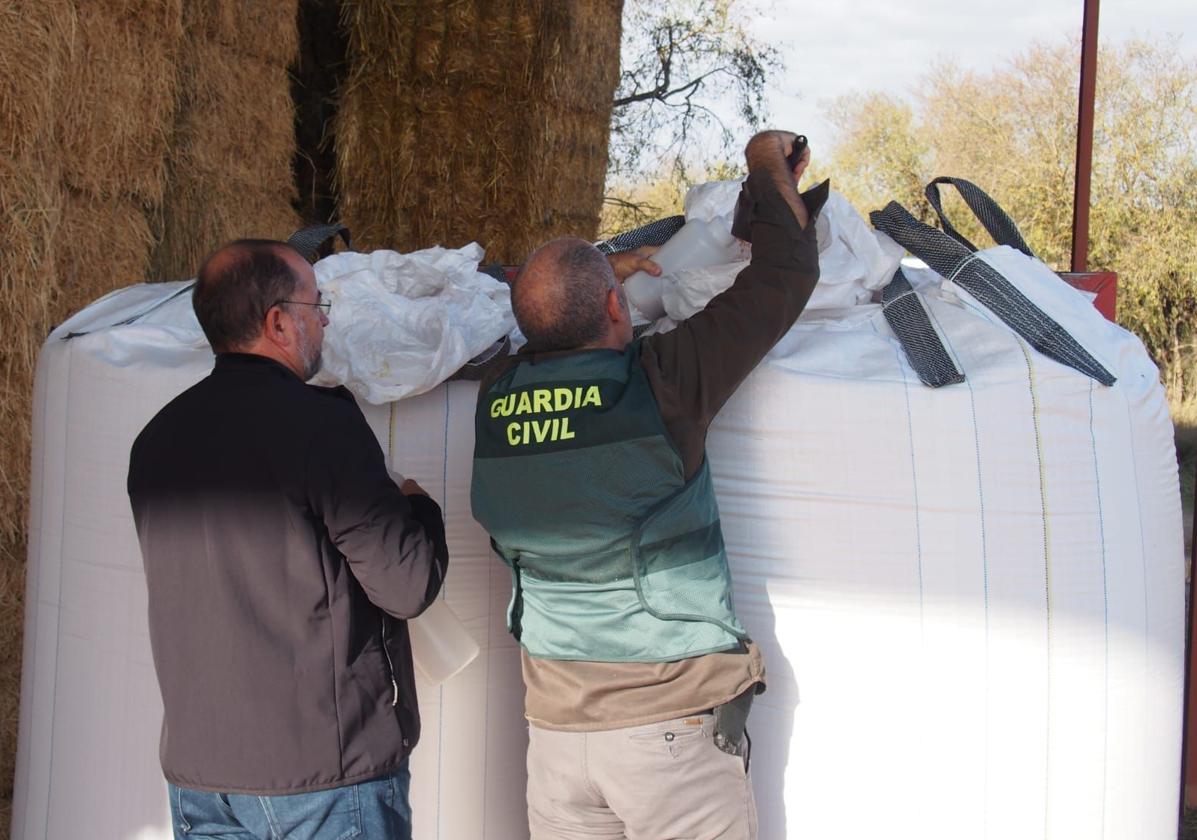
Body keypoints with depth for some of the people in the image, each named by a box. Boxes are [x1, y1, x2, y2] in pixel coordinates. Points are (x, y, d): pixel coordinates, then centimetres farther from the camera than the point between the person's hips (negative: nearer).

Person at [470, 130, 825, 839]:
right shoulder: (659, 382, -15)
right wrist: (768, 163, 10)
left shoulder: (495, 404, -1)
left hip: (555, 728, 5)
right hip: (672, 721, -5)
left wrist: (601, 277, 29)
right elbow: (786, 274, -5)